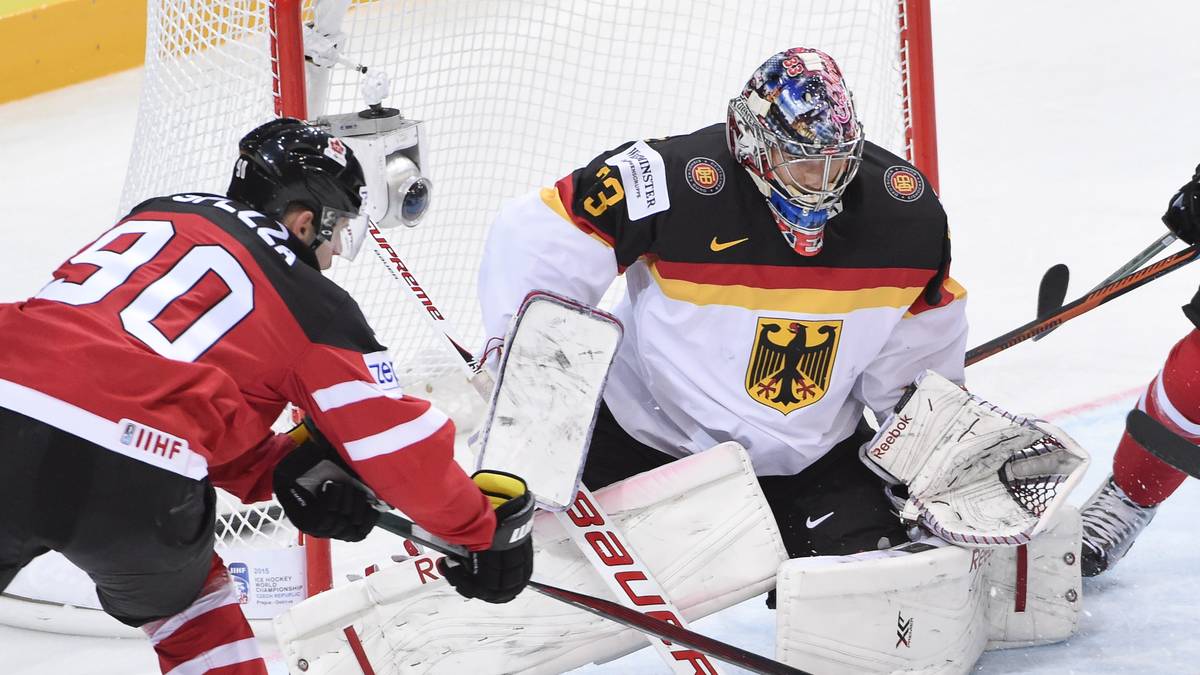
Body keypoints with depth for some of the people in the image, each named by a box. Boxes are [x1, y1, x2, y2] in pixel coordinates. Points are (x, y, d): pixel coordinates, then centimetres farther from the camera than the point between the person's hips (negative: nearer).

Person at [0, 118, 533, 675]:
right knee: (177, 597, 29)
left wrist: (284, 470, 21)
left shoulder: (155, 214, 23)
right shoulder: (312, 305, 10)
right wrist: (486, 533, 27)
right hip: (128, 481, -3)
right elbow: (401, 446, 13)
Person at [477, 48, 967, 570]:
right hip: (650, 430, -2)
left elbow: (920, 345, 2)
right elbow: (534, 239, -22)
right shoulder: (677, 184, -27)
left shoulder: (906, 211, -14)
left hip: (812, 454, 3)